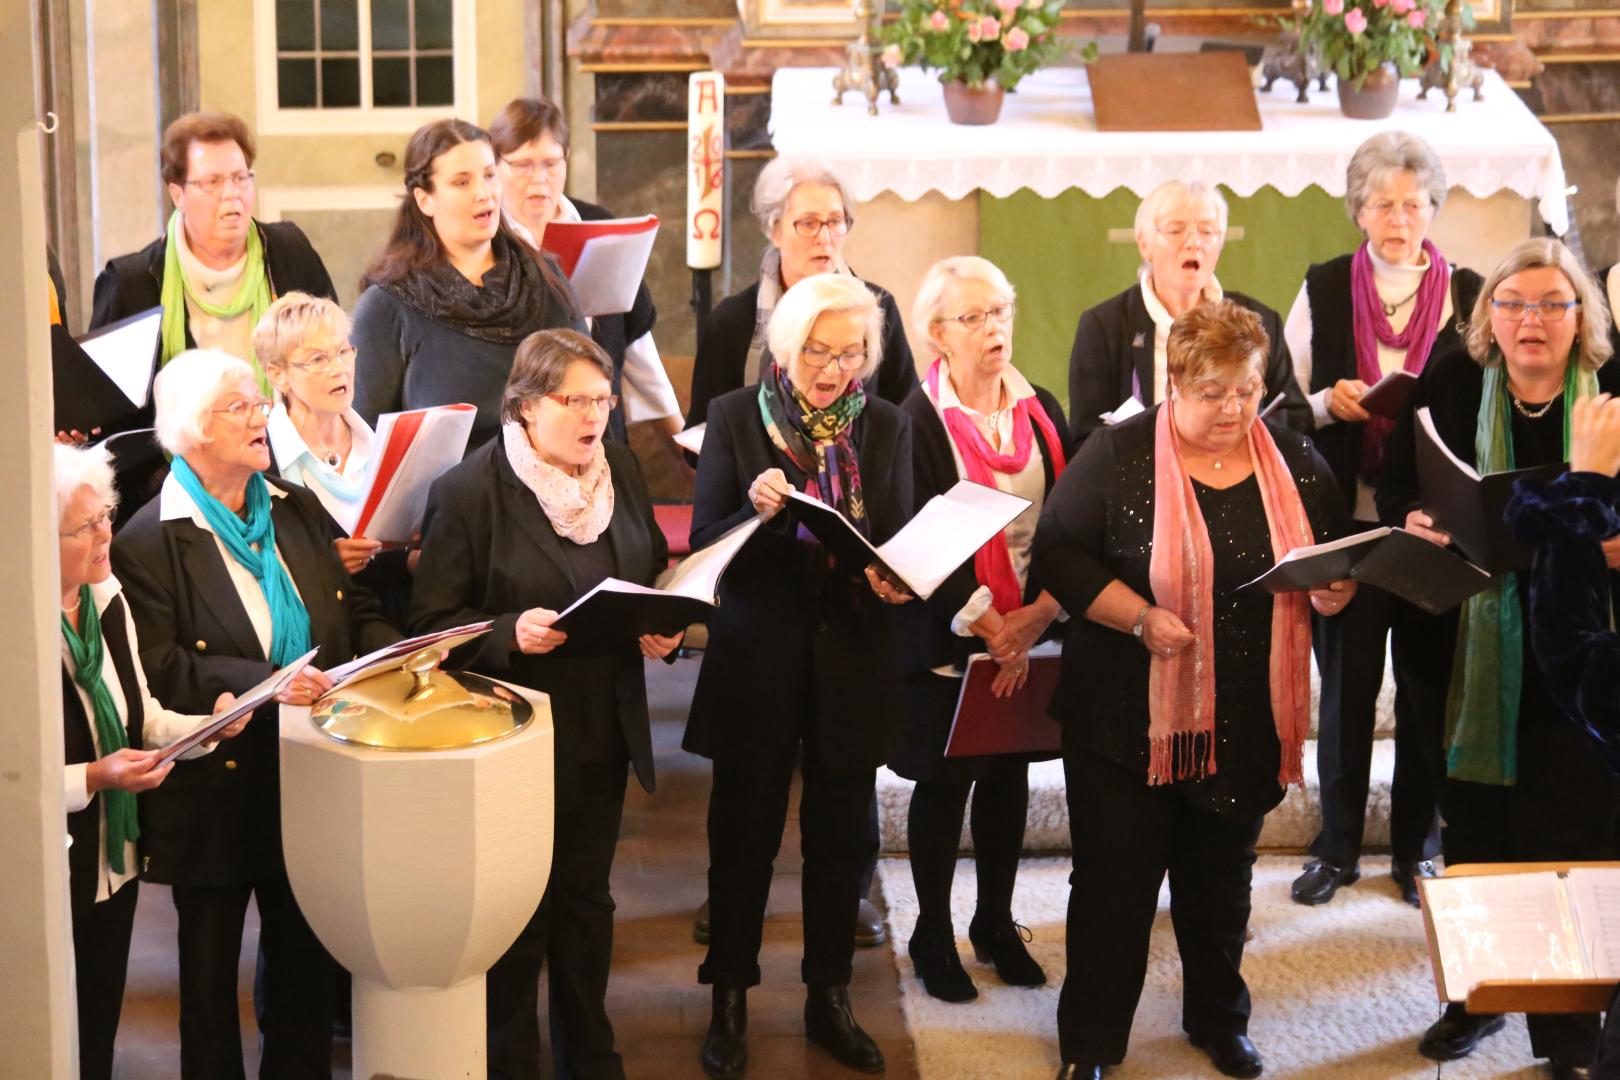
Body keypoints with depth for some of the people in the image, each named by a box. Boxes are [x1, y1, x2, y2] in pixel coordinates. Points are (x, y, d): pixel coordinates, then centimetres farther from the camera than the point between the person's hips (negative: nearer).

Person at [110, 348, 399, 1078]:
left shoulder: (297, 510, 7)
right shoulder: (149, 542, -13)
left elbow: (354, 610, 11)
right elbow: (159, 668, -19)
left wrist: (393, 655, -9)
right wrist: (263, 683, -29)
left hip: (307, 775, 5)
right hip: (217, 788, -5)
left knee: (305, 956, 14)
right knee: (211, 968, 10)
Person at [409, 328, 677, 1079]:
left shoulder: (622, 471, 3)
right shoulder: (468, 494, -15)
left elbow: (655, 572, 15)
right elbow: (433, 621, -13)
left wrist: (662, 626, -5)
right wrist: (511, 632, -29)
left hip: (604, 729, 6)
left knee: (586, 900, 19)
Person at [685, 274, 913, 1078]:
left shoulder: (886, 427, 3)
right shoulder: (735, 418, -4)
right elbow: (705, 547, -7)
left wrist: (893, 579, -18)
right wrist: (756, 513, -26)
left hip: (851, 663, 2)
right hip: (758, 659, -2)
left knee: (841, 838, 10)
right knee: (744, 836, 5)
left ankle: (830, 1000, 24)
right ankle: (730, 1004, 19)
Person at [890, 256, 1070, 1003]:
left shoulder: (1040, 411, 5)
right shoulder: (917, 423, -10)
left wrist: (1040, 611, -11)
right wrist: (987, 627, -18)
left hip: (1028, 632, 5)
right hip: (948, 637, -4)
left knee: (1010, 774, 12)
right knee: (945, 781, 4)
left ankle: (997, 925, 27)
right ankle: (933, 937, 18)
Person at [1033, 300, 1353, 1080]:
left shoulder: (1294, 460, 3)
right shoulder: (1119, 455, -9)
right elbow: (1057, 554, -11)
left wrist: (1335, 587, -12)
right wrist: (1139, 617, -22)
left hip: (1246, 721, 4)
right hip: (1129, 715, -3)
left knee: (1222, 877, 17)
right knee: (1115, 880, 3)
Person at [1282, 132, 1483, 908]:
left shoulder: (1467, 293, 2)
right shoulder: (1323, 290, 3)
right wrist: (1329, 403, -14)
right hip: (1347, 517, 0)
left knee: (1428, 683, 6)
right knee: (1344, 684, 7)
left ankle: (1417, 845, 20)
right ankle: (1336, 846, 20)